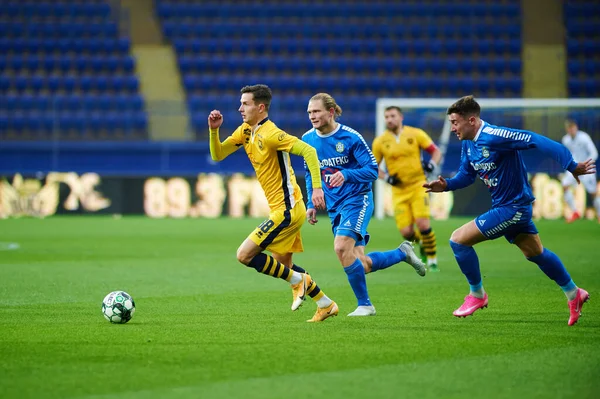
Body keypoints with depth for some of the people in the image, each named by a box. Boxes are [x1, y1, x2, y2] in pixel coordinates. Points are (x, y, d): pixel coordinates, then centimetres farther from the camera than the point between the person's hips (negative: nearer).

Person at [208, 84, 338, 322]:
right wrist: (214, 130, -6)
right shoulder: (245, 131, 9)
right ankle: (326, 305, 26)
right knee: (282, 265, 17)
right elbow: (218, 155, 11)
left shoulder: (270, 134, -19)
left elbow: (308, 151, -24)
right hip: (281, 209, 10)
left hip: (287, 209, -10)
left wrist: (317, 188, -31)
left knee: (245, 255, -12)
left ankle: (298, 280, 0)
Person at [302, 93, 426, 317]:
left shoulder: (350, 137, -13)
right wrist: (311, 204, 8)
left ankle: (364, 304, -14)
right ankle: (402, 253, 31)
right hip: (335, 207, 6)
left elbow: (372, 170, -13)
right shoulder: (308, 140, 2)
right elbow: (310, 174, 17)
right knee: (362, 265, 2)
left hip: (357, 200, -6)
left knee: (341, 246, -27)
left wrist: (346, 175, -29)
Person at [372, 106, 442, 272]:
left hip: (418, 186, -2)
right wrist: (386, 177, -6)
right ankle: (422, 243, 30)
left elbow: (436, 151, 6)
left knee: (423, 224, -17)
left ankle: (432, 260, 1)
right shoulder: (380, 142, 1)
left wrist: (432, 164, -14)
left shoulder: (416, 134, -3)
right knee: (406, 232, -6)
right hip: (399, 191, 2)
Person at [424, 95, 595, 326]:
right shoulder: (468, 144, 2)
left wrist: (572, 166, -25)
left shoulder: (494, 136, -26)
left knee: (458, 240, -11)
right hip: (504, 205, 10)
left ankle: (477, 294, 7)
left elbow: (538, 141, -26)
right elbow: (466, 175, 14)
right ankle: (573, 294, 40)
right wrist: (446, 185, -7)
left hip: (513, 207, -10)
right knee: (535, 252, 24)